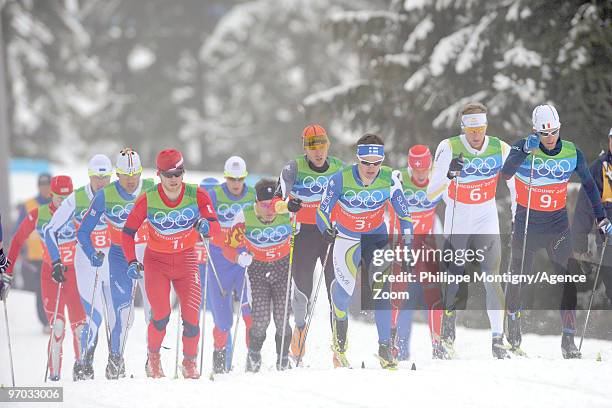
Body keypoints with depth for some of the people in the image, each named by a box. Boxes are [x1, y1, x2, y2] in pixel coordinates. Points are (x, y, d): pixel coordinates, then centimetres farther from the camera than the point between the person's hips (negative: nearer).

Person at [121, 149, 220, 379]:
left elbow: (215, 228, -18)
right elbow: (128, 232, -3)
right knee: (161, 315, -16)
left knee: (191, 316, -10)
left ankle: (190, 363, 12)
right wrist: (132, 262, -14)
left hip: (186, 260, 1)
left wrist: (206, 226, -41)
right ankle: (153, 356, 12)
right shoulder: (148, 200, -15)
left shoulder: (197, 196, -13)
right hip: (156, 261, -1)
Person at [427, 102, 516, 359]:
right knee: (455, 279, 3)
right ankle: (447, 335, 22)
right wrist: (449, 175, -37)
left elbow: (515, 185, 7)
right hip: (456, 221, 0)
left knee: (492, 279, -12)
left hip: (487, 221, 1)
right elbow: (431, 194, -19)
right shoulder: (449, 148, -15)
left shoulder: (501, 149, -9)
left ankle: (498, 340, -11)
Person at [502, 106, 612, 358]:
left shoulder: (572, 153, -4)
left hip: (558, 224, 1)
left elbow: (589, 185, 11)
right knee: (519, 276, 9)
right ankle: (513, 324, 35)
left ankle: (569, 340, -4)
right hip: (527, 223, -1)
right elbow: (506, 173, -28)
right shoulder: (523, 148, -12)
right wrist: (526, 151, -42)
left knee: (567, 281, -7)